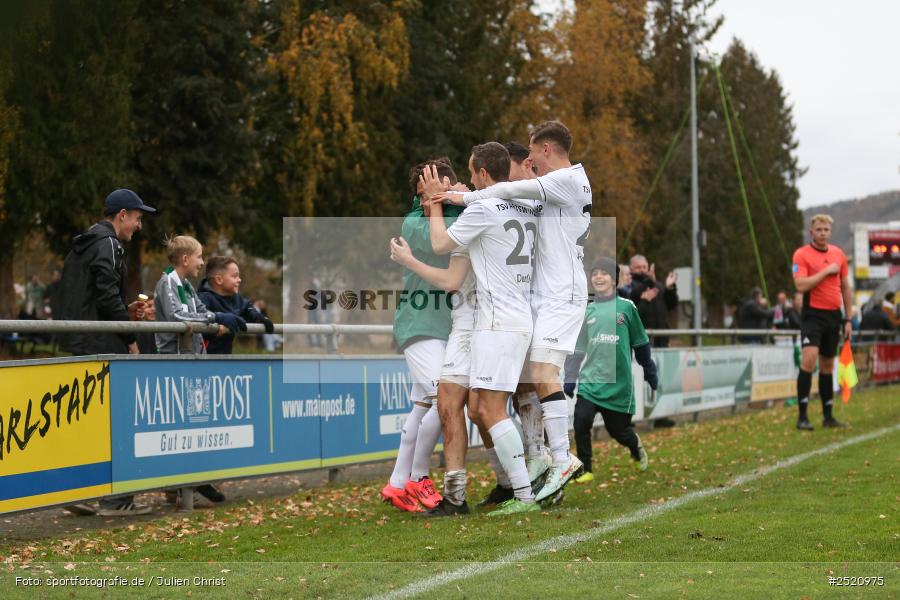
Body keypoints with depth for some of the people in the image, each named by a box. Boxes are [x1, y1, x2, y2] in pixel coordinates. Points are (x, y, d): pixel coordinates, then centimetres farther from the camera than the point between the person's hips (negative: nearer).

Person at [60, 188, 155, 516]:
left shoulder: (81, 246, 19)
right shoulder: (108, 244, -11)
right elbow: (108, 295, -20)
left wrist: (125, 311, 16)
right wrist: (130, 338, -11)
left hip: (80, 342, 10)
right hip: (103, 344, -10)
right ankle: (116, 498, -4)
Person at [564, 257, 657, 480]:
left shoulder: (626, 307, -1)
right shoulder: (587, 311, 6)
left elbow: (641, 344, 7)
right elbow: (578, 348, 10)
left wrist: (650, 372, 12)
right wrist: (569, 378, 5)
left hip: (618, 384, -2)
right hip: (590, 380, 2)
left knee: (618, 430, 7)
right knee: (581, 421, -17)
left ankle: (635, 446, 43)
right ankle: (585, 469, 0)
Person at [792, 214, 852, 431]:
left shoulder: (839, 254, 11)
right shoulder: (801, 254, -5)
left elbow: (845, 287, 16)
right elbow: (801, 285, -18)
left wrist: (847, 319, 13)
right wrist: (826, 271, -15)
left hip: (833, 315, 5)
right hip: (813, 314, -5)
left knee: (827, 365, 10)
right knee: (809, 359, -19)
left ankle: (828, 416, 16)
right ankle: (802, 416, -17)